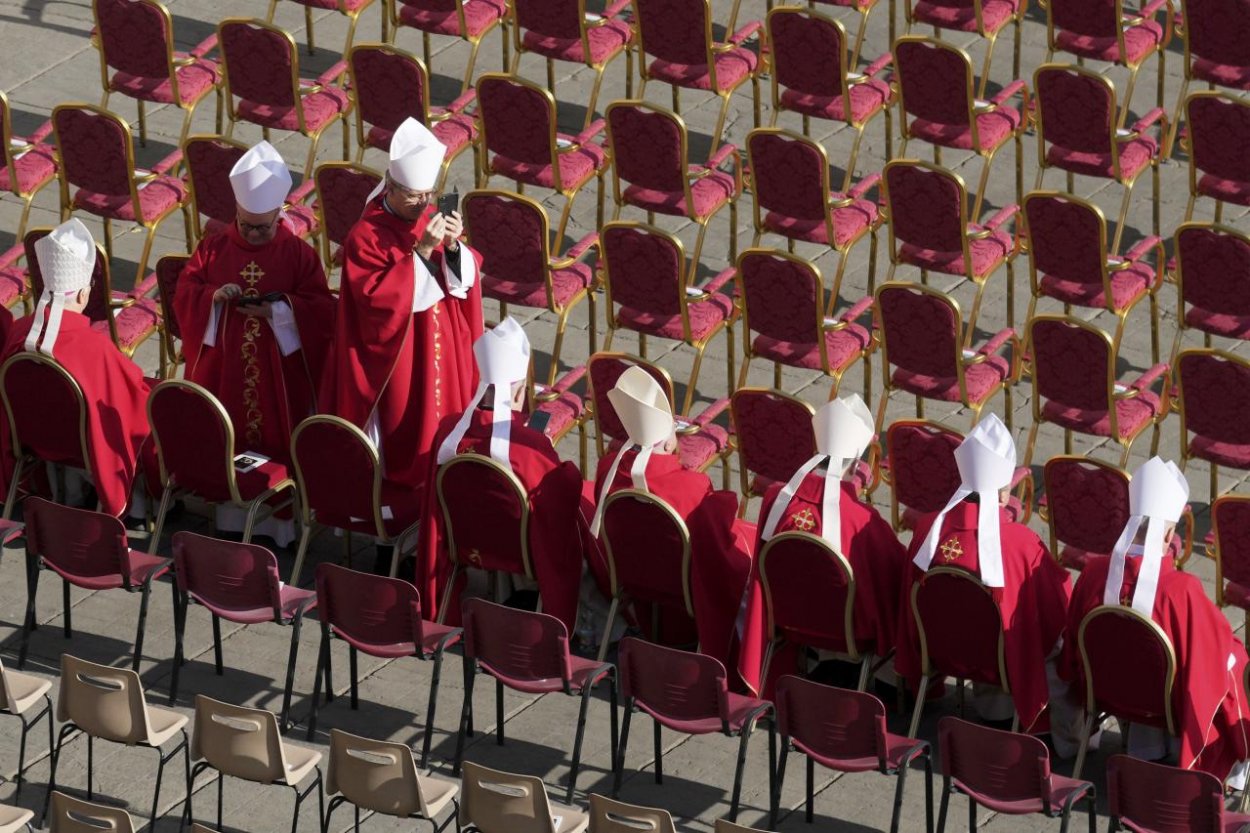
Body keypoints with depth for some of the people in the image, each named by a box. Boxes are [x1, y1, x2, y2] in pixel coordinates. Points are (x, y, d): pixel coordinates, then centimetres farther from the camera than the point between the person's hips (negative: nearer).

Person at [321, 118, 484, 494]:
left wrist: (453, 246, -21)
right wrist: (422, 252, -30)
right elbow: (379, 298, -27)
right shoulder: (366, 237, -18)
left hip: (439, 349, 6)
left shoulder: (432, 219, 2)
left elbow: (464, 278, 1)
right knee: (404, 434, 4)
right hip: (393, 360, -6)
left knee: (440, 413, 14)